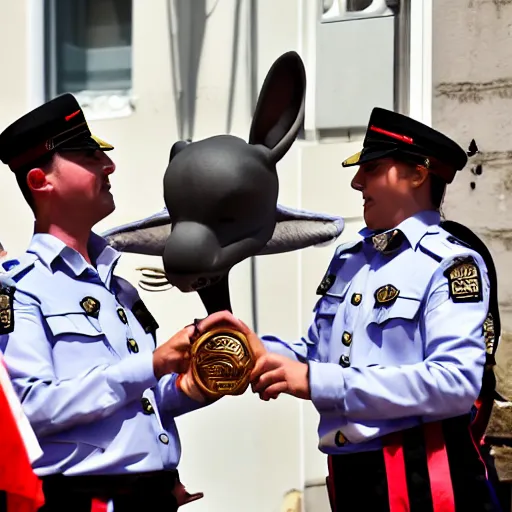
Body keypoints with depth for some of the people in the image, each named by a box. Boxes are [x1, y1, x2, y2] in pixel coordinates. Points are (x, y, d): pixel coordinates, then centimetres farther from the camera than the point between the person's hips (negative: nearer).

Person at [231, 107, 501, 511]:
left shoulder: (451, 264, -10)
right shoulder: (348, 260, 12)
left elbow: (456, 381, -23)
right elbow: (318, 353, 20)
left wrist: (317, 381, -25)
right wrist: (261, 351, -3)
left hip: (422, 478, -6)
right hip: (348, 476, 6)